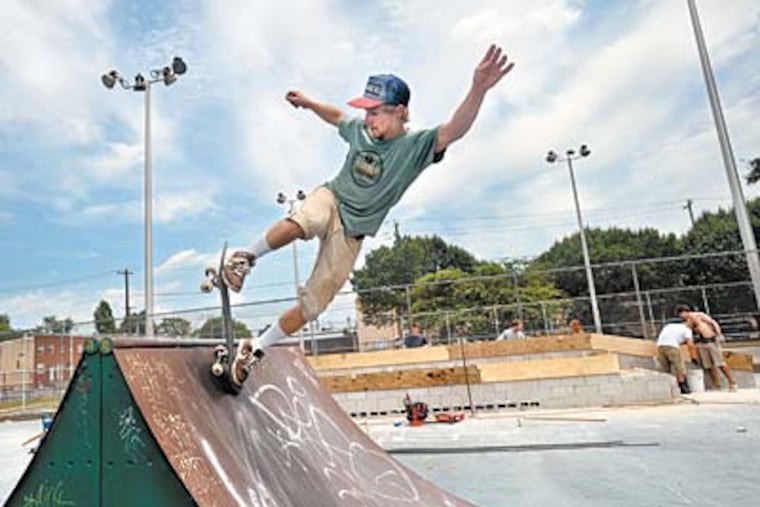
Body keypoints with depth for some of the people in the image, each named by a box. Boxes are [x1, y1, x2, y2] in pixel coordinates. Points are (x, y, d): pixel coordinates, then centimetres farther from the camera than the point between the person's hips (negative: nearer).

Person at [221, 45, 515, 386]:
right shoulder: (360, 130, -3)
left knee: (312, 305, -2)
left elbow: (454, 130, -37)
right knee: (299, 223, -38)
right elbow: (337, 116, 22)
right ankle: (246, 258, -9)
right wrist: (308, 103, 18)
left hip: (351, 233, -1)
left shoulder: (415, 146, -17)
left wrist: (478, 90, -54)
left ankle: (255, 350, 19)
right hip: (329, 198, 2)